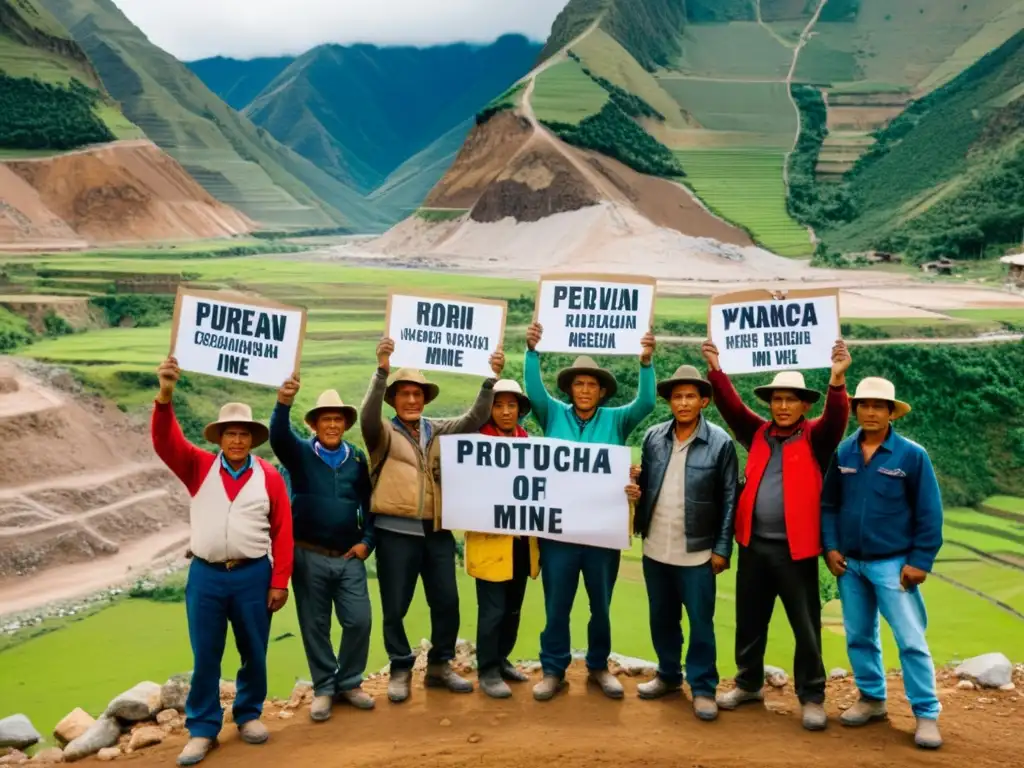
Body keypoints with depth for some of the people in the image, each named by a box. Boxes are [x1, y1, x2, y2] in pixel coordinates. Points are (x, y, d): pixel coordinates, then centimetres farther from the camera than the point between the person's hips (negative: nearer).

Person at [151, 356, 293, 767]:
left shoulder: (269, 477, -1)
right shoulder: (199, 467, 3)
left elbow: (282, 533, -1)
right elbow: (166, 443, -14)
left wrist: (279, 582, -4)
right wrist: (165, 397, -30)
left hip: (253, 575, 0)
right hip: (205, 575, 1)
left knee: (254, 653, 11)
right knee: (205, 657, 7)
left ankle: (249, 715, 30)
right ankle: (202, 729, 18)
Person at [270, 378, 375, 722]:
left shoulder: (357, 458, 4)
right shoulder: (300, 453, -2)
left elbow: (369, 503, 9)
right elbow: (278, 436, -24)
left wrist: (367, 541, -3)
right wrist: (283, 403, -42)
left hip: (349, 556, 2)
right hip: (309, 555, -1)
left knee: (359, 622, 0)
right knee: (315, 626, 7)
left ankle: (349, 683, 20)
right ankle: (324, 688, 21)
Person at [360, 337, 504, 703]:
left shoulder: (439, 430, 11)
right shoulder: (383, 433, 0)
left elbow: (476, 418, 1)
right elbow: (368, 414, -21)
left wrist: (491, 377, -12)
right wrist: (382, 370, -34)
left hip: (438, 531, 4)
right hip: (396, 532, -3)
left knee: (447, 603, 9)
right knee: (395, 607, 5)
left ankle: (440, 666, 27)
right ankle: (401, 670, 22)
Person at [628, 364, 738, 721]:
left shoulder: (720, 442, -9)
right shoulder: (653, 437, 2)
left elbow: (728, 500, -6)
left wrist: (722, 548, -8)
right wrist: (636, 490, -11)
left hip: (696, 551, -4)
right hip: (655, 548, 4)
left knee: (700, 623, 4)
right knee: (662, 618, 17)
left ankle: (703, 688, 18)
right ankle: (668, 675, 34)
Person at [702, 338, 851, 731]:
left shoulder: (815, 437, -1)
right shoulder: (758, 433, 9)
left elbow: (837, 418, -18)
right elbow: (730, 406, 0)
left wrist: (837, 379, -35)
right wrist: (716, 368, -13)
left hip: (795, 548, -4)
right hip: (753, 544, 4)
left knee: (805, 627, 4)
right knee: (749, 622, 15)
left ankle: (812, 696, 17)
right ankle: (748, 683, 32)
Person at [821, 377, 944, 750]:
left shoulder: (912, 455, -8)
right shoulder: (841, 452, 1)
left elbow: (929, 513, -5)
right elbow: (828, 504, 8)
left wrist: (920, 561, -9)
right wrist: (830, 547, -1)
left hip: (893, 564, -4)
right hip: (850, 564, 4)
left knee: (911, 641, -4)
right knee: (859, 637, 13)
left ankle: (926, 714, 6)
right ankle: (871, 699, 29)